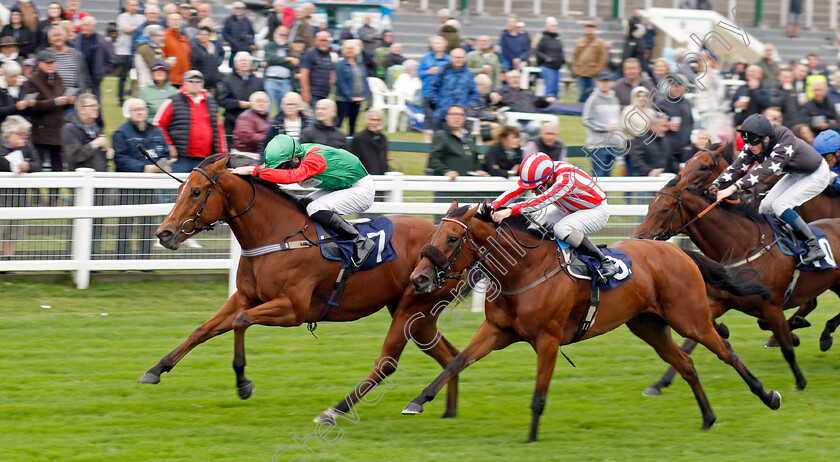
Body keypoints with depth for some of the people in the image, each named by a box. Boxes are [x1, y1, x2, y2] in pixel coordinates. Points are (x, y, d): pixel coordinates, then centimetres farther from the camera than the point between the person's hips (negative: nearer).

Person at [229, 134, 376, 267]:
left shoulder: (315, 159, -33)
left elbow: (292, 176, -47)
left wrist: (254, 171, -49)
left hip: (362, 189, -9)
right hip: (339, 187, 9)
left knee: (315, 209, -25)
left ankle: (361, 242, -16)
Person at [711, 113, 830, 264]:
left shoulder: (785, 141, -38)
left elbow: (766, 170, -47)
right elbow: (737, 167, -21)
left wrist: (733, 188, -55)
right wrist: (716, 184, -40)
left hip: (817, 175, -8)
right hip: (795, 175, 8)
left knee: (779, 205, -22)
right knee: (765, 207, 1)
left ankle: (814, 248, -19)